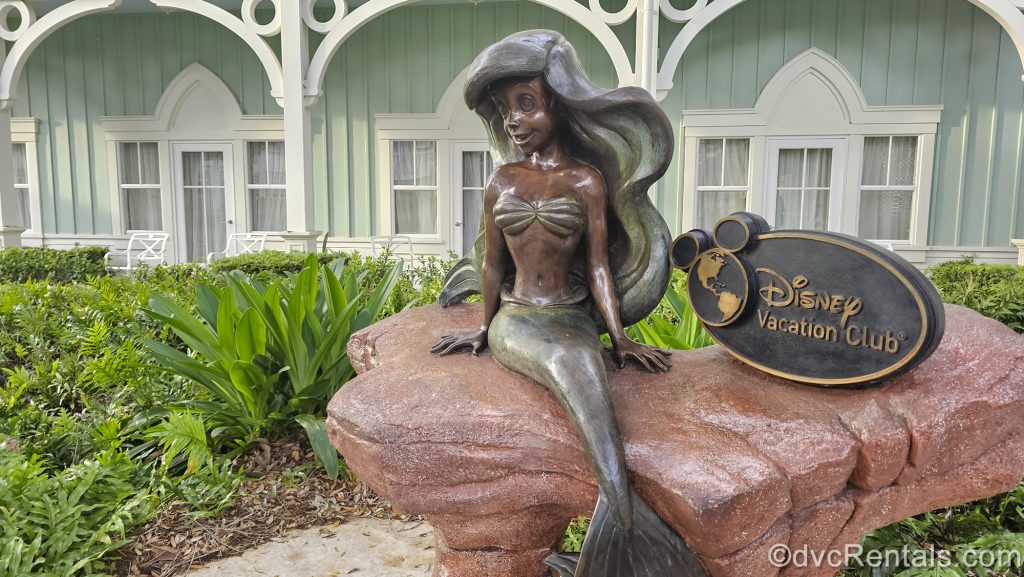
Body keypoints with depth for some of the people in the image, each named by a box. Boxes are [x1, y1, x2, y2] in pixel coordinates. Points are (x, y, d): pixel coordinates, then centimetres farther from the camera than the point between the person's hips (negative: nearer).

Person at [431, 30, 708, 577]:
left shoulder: (587, 180, 2)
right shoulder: (501, 181, 7)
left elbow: (598, 265, 1)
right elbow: (494, 260, 11)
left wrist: (618, 336, -4)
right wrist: (484, 328, 14)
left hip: (571, 318, 0)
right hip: (515, 321, 0)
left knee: (582, 367, -32)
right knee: (570, 365, -30)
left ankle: (613, 511, -28)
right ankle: (624, 504, -33)